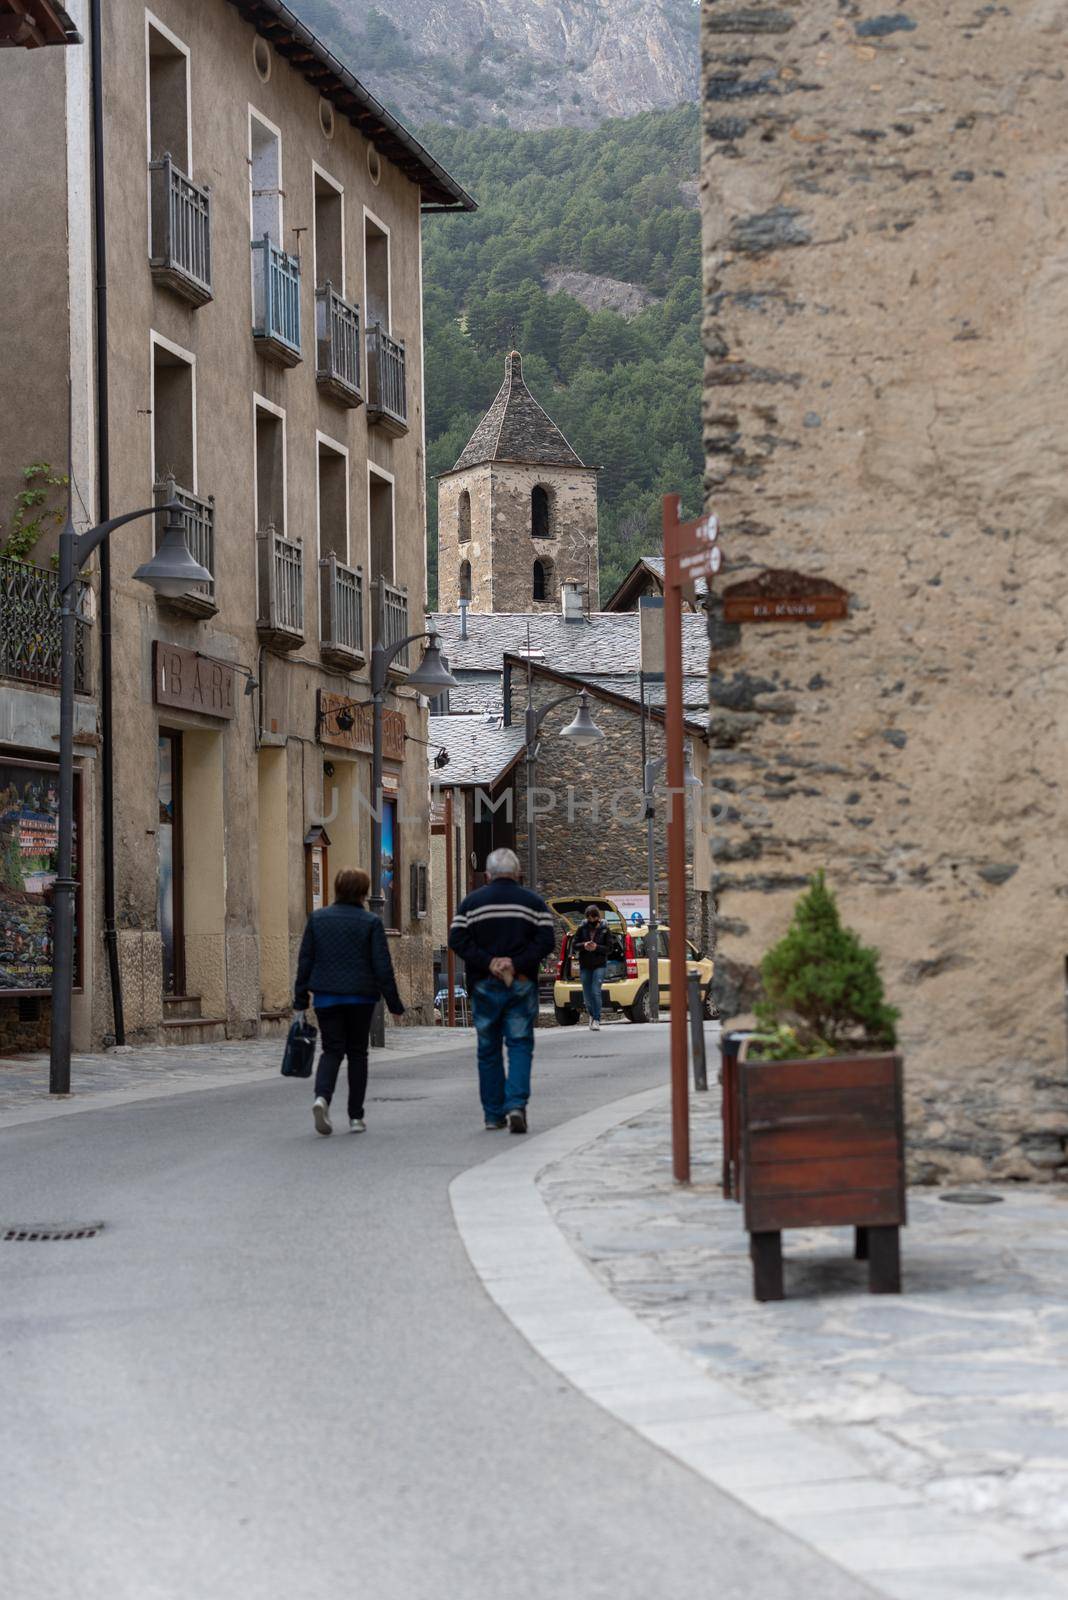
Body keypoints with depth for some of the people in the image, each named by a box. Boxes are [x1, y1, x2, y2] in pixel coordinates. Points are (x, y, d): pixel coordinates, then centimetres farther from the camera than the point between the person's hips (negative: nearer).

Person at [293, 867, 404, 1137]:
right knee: (357, 1053, 11)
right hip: (360, 997, -1)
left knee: (332, 1050, 8)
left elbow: (305, 960, 3)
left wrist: (300, 1000, 9)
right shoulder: (370, 922, -5)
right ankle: (355, 1117, 11)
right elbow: (382, 966, -7)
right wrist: (394, 1003, 0)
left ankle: (322, 1097, -21)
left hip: (326, 996, 1)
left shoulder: (317, 918, 2)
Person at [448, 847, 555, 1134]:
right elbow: (546, 941, -7)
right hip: (522, 986, -1)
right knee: (520, 1045, 1)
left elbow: (457, 939, -6)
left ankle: (494, 1115, 14)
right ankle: (516, 1105, -18)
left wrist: (487, 962, -10)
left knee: (489, 1050, 10)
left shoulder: (471, 902, 6)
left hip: (484, 985, 1)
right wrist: (516, 963, -13)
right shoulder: (533, 902, 4)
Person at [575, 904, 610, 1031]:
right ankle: (591, 1013, 35)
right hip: (584, 966, 3)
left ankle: (596, 1020, -12)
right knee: (587, 994, 7)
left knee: (596, 992, -15)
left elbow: (608, 948, -2)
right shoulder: (582, 929, 5)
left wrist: (597, 947, -19)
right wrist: (583, 945, -16)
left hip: (599, 965, -3)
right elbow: (574, 945, 4)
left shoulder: (604, 930, 0)